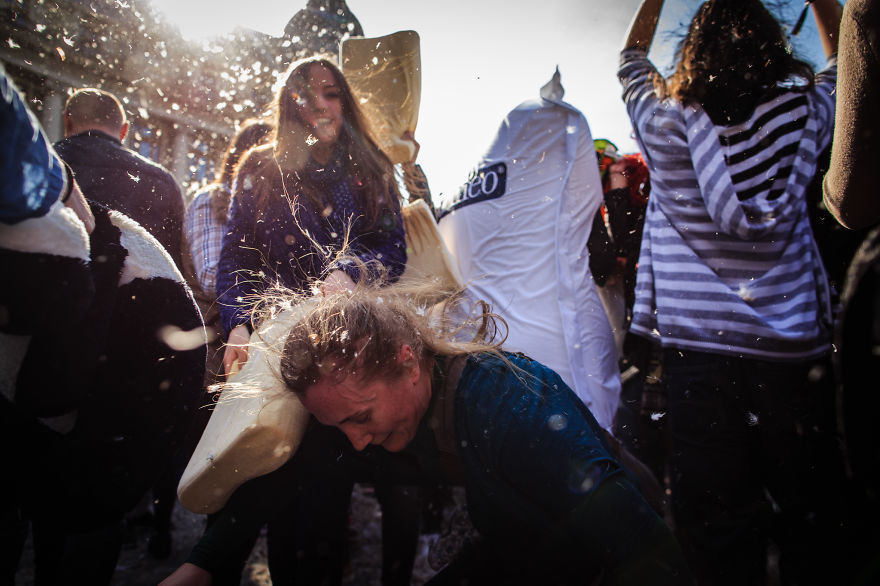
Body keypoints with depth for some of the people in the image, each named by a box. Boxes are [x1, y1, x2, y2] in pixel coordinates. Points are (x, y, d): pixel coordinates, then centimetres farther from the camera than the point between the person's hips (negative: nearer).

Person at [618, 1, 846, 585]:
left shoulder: (665, 121, -1)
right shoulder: (805, 111, 3)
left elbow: (632, 58, 21)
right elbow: (843, 57, 28)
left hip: (698, 346, -1)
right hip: (793, 346, 2)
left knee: (718, 520, 6)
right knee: (811, 514, 15)